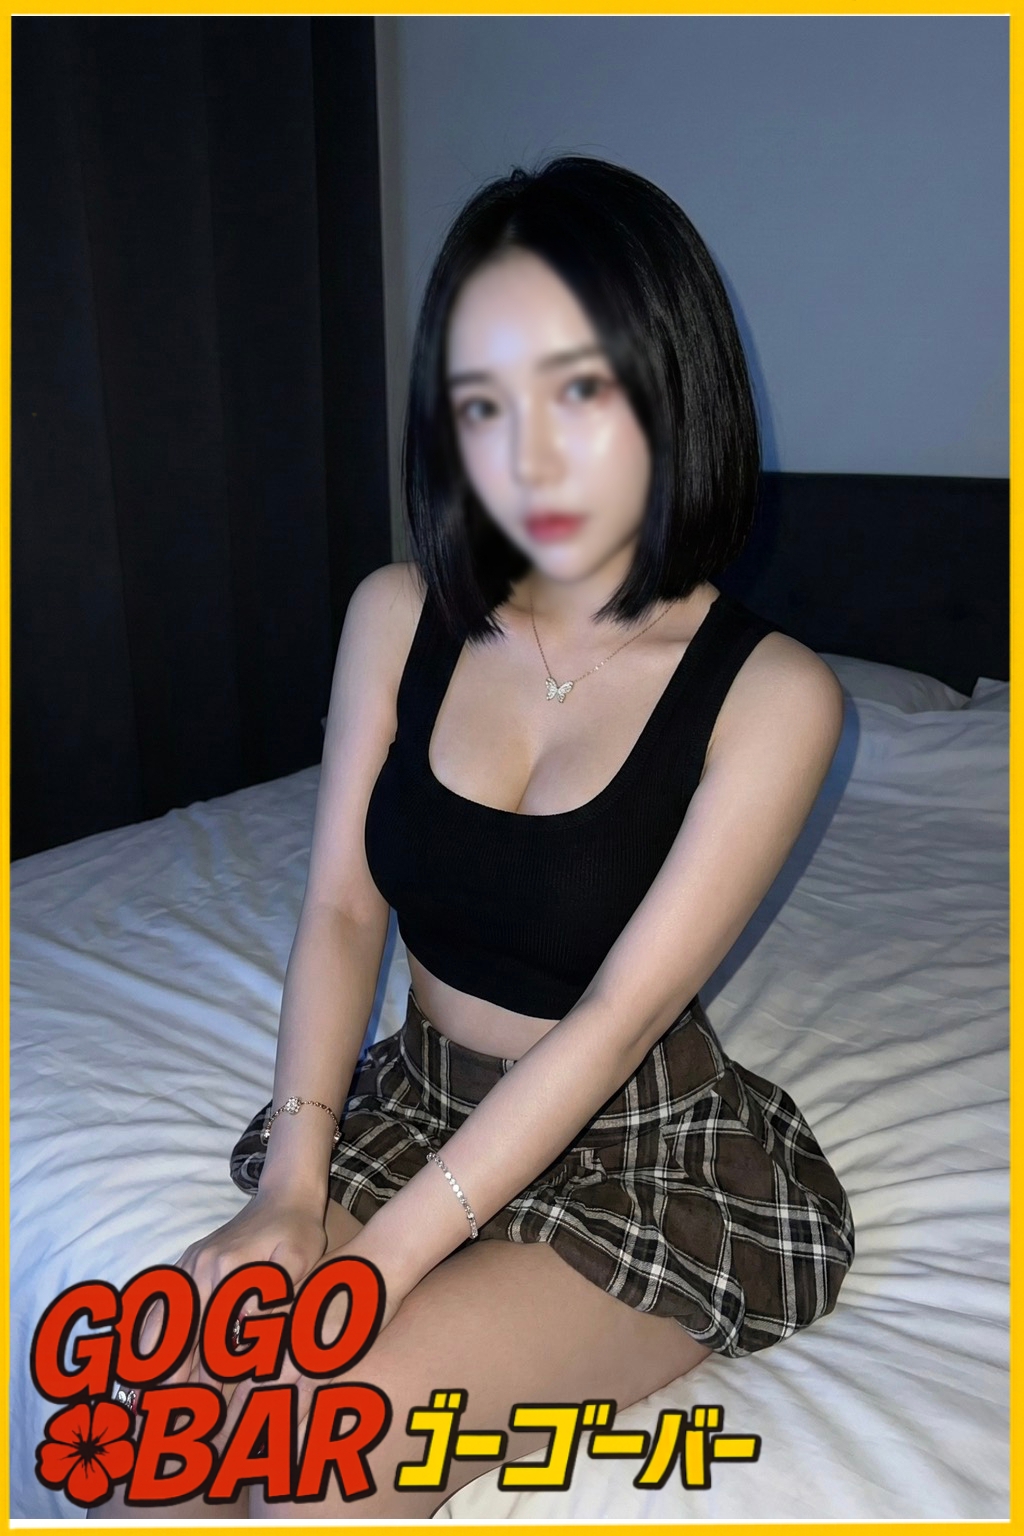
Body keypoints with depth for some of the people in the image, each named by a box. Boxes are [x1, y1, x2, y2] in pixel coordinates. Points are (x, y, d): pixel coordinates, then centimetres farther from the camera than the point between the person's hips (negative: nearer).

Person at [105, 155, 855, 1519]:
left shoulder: (771, 694, -16)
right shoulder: (400, 614, -4)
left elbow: (617, 1017, -20)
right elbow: (343, 908, -5)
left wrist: (377, 1263, -22)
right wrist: (290, 1191, -15)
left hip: (645, 1154, -3)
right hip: (418, 1099, 4)